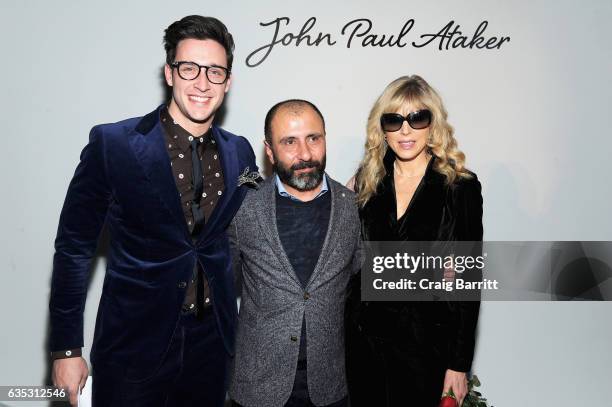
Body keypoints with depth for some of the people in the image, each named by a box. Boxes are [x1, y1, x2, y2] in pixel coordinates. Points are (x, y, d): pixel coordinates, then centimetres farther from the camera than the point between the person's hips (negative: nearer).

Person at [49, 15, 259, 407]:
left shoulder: (240, 152, 0)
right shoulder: (112, 143, -11)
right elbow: (74, 248, -7)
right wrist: (66, 349, -6)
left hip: (213, 340, 4)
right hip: (134, 343, -3)